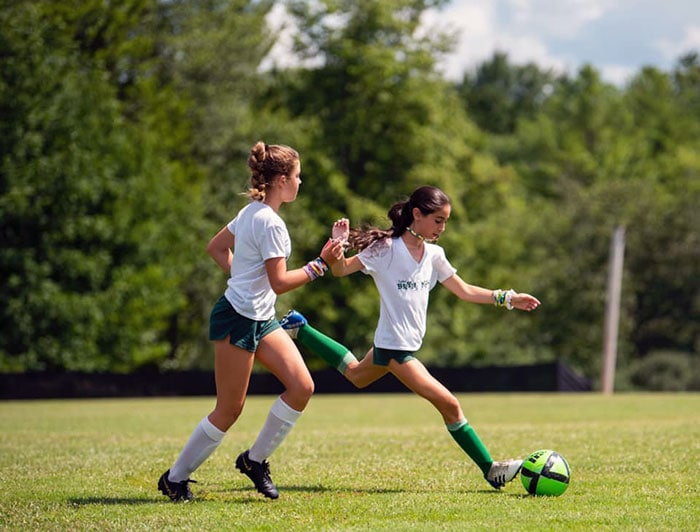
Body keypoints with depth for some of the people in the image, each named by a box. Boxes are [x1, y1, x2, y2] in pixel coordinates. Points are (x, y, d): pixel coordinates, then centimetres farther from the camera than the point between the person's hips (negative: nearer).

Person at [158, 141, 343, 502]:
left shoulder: (252, 212, 11)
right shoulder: (270, 223, -19)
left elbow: (216, 248, 21)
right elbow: (279, 283, -21)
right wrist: (320, 264, -16)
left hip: (260, 320, 10)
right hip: (237, 320, -10)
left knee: (302, 386, -2)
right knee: (229, 409, -4)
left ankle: (255, 459, 9)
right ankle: (175, 478, 10)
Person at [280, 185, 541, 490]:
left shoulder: (434, 255, 4)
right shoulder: (386, 250, -15)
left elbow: (464, 291, 11)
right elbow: (340, 270, -10)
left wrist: (507, 299, 3)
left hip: (406, 344, 9)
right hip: (394, 347, -9)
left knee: (355, 375, 32)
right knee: (449, 405, -12)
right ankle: (491, 470, -5)